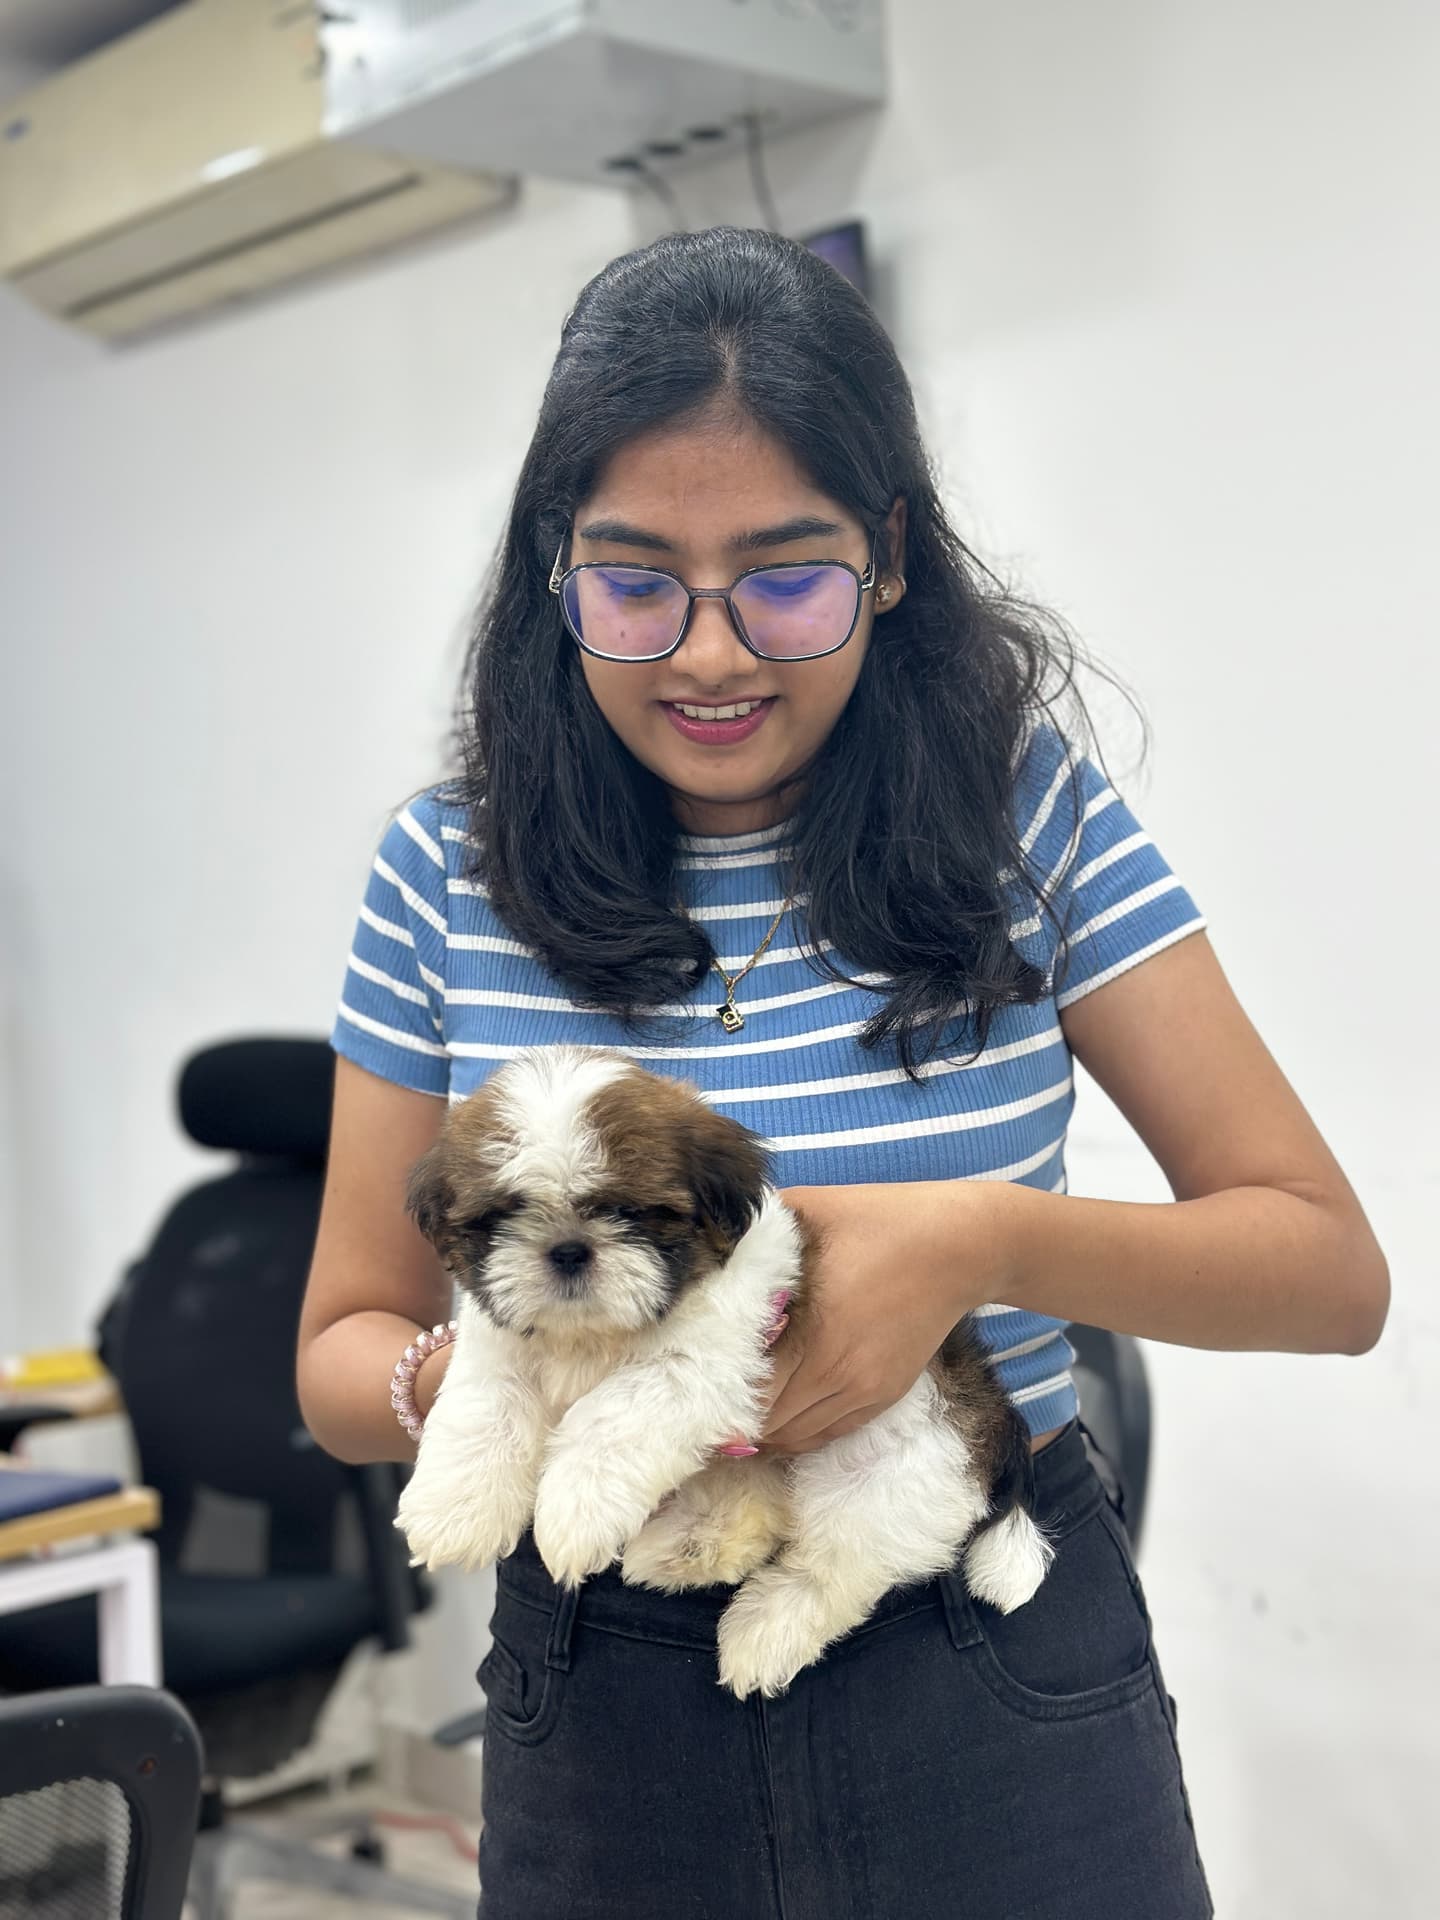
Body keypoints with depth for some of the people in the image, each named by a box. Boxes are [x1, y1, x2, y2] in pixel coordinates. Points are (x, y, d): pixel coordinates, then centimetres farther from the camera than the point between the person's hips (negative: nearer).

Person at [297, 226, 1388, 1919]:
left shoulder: (1025, 809, -8)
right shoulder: (450, 877, -4)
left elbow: (1331, 1267, -8)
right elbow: (342, 1348, 2)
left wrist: (989, 1241, -26)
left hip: (1000, 1699, -1)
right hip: (603, 1708, 2)